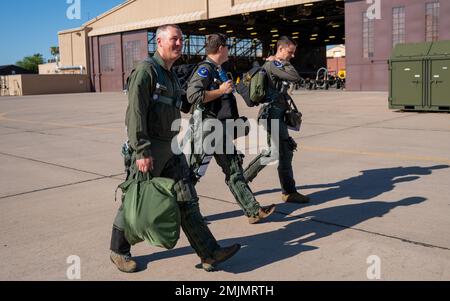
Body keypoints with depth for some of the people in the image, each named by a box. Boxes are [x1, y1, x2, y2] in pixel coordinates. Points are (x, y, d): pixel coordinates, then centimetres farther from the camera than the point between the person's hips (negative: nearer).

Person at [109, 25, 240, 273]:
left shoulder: (171, 75, 16)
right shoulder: (146, 70, -12)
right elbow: (136, 113, -19)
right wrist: (142, 152, -24)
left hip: (171, 148, 8)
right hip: (148, 150, -8)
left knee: (187, 201, 4)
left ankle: (209, 253, 6)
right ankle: (118, 251, 26)